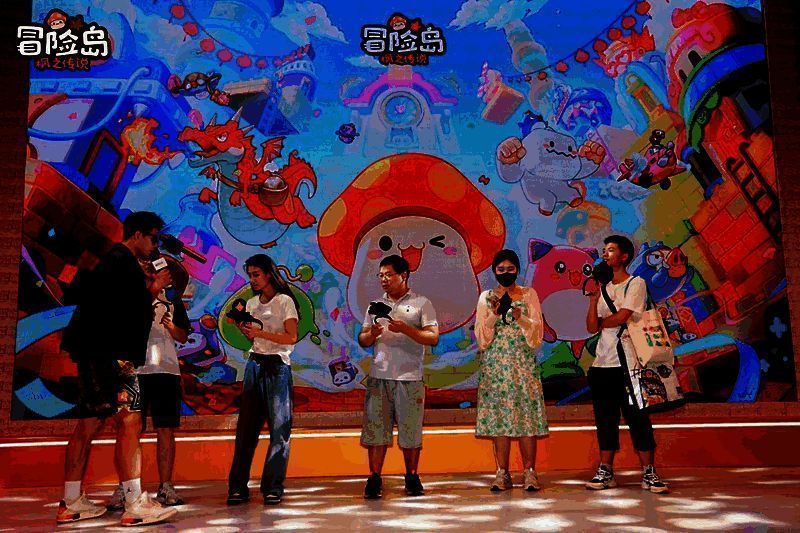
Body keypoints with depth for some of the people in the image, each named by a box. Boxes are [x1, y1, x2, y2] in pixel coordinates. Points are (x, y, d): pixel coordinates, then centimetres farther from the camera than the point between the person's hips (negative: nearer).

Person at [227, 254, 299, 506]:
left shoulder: (285, 301, -3)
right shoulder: (251, 304, 16)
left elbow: (292, 337, -12)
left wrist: (260, 332, -18)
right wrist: (244, 329, -1)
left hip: (277, 367, -5)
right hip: (254, 364, 6)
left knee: (279, 427, -4)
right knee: (246, 426, 3)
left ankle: (273, 487, 1)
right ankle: (238, 486, 8)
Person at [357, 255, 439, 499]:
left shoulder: (421, 303, 4)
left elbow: (433, 338, -4)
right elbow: (362, 340, 15)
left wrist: (405, 329, -17)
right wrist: (371, 334, -8)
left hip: (410, 378, -3)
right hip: (379, 377, 3)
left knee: (410, 430, 3)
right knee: (375, 427, -1)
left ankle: (412, 477, 18)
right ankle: (374, 479, 7)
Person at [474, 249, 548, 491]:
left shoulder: (529, 294, 8)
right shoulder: (486, 297, 10)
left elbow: (537, 331, 0)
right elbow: (481, 336, 2)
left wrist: (520, 318, -19)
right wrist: (494, 315, -14)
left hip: (524, 363, -1)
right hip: (495, 365, 1)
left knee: (527, 415, -6)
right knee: (499, 416, -1)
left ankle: (529, 472, 1)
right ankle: (502, 473, 6)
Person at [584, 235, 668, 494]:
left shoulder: (636, 283, -1)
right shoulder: (603, 287, 16)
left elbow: (621, 317, -14)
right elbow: (592, 328, 7)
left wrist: (601, 322, 4)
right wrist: (593, 298, -3)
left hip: (628, 363, -6)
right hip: (602, 364, 6)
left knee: (638, 417, -4)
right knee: (605, 419, 9)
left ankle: (649, 474, 4)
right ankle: (605, 472, 16)